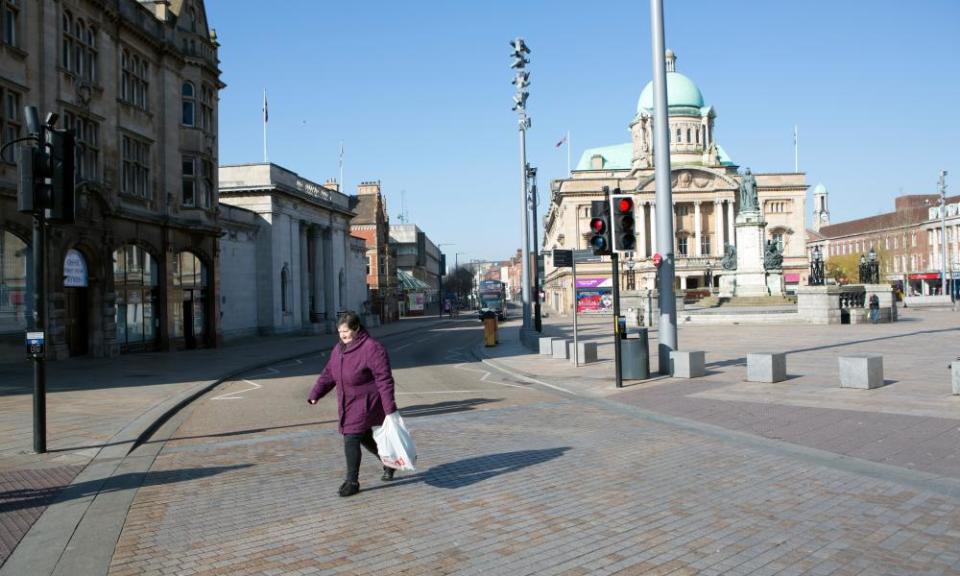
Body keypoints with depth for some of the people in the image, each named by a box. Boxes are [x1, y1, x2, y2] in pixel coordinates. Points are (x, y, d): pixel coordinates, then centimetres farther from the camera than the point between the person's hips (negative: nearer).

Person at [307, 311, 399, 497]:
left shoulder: (372, 348, -19)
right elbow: (328, 374, 12)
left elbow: (384, 380, -21)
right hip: (348, 405, 8)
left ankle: (352, 482, 5)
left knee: (351, 440, -9)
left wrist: (390, 409, -23)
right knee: (365, 438, 19)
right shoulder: (338, 349, 7)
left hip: (365, 404, -8)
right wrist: (315, 394, 0)